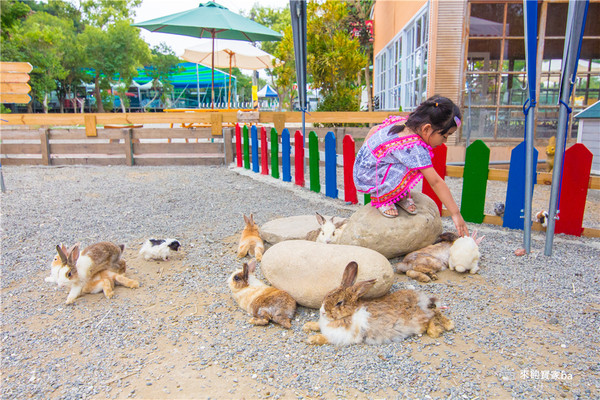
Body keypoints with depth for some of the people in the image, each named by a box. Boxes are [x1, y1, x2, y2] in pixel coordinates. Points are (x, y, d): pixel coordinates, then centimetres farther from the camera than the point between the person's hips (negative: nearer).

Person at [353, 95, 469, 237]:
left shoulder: (401, 120, -2)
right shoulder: (414, 148, -28)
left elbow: (374, 130, 13)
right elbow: (436, 182, -26)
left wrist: (367, 151, 27)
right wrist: (455, 214, -21)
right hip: (366, 179, -9)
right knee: (411, 168, -28)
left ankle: (401, 194, 10)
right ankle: (381, 198, -6)